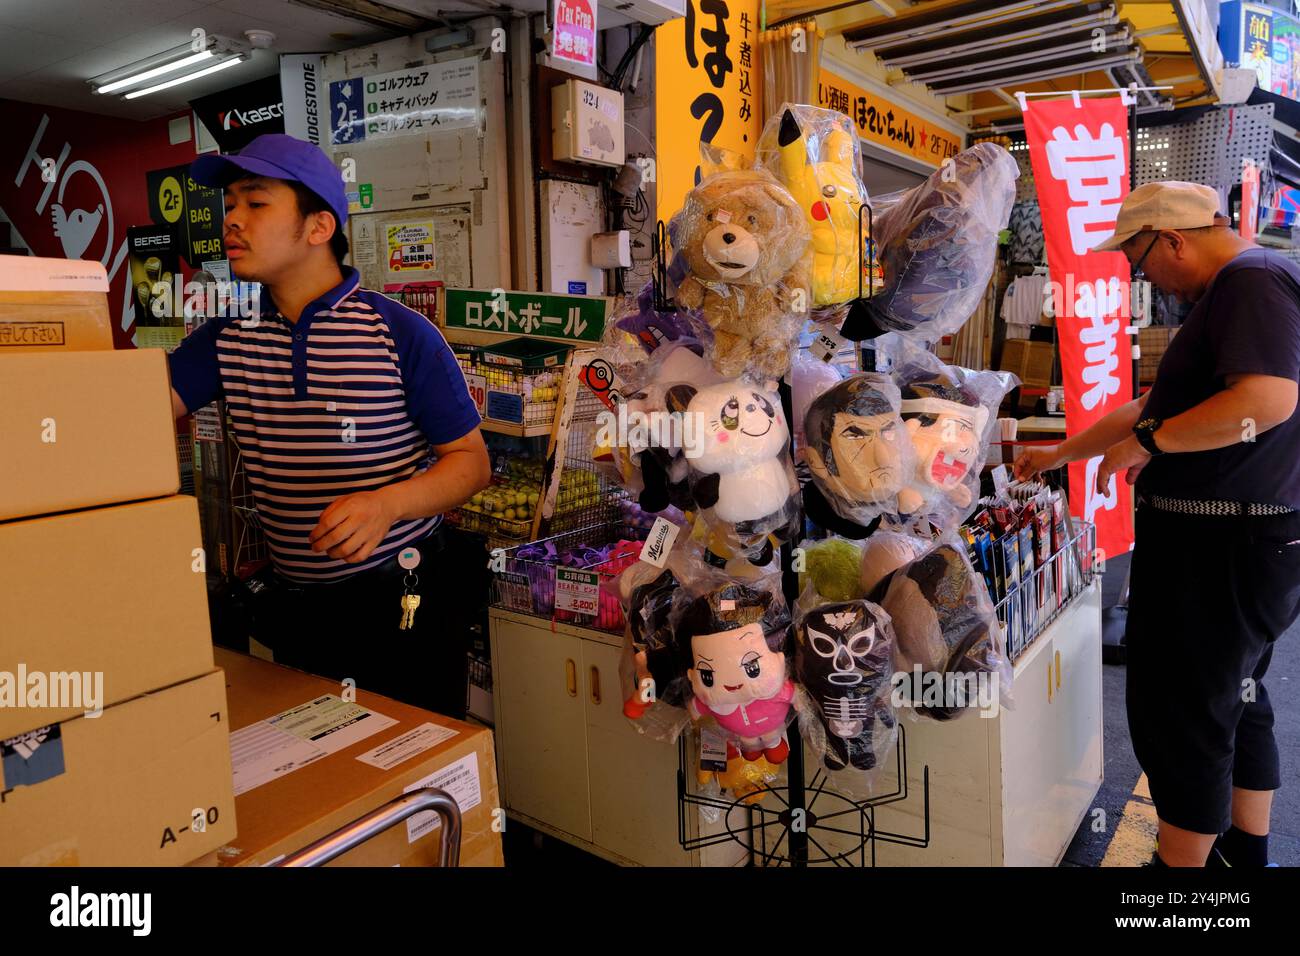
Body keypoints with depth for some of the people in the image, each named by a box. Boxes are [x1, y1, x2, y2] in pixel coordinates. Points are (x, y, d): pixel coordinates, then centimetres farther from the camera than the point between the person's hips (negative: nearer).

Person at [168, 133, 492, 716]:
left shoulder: (401, 335, -13)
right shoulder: (227, 340, 4)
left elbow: (472, 460, -11)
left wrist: (388, 504, -26)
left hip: (405, 607, -4)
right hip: (294, 612, 5)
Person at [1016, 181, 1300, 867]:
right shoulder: (1227, 293, 19)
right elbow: (1154, 407, 23)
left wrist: (1146, 443, -18)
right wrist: (1058, 455, 23)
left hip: (1222, 548, -11)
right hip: (1242, 546, 11)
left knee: (1181, 719, -1)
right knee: (1236, 703, 21)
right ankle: (1244, 851, 37)